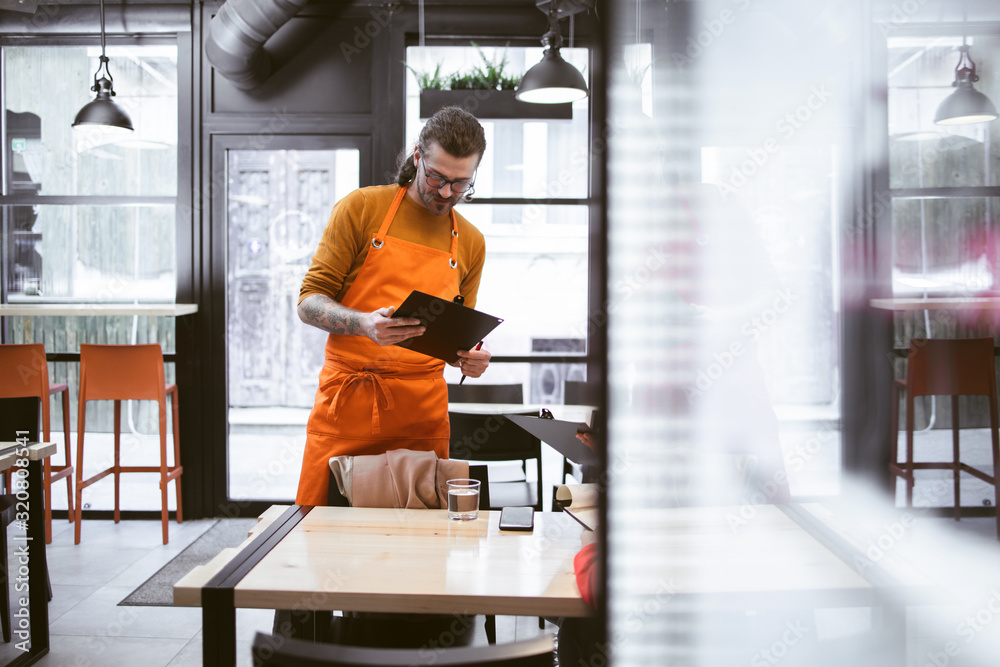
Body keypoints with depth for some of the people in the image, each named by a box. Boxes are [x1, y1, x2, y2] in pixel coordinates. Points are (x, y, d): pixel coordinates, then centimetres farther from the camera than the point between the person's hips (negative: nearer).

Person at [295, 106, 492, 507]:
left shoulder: (471, 243, 13)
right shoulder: (362, 208, 1)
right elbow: (309, 301, -2)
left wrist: (470, 358, -2)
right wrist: (364, 323, -21)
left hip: (422, 413, 3)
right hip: (346, 402, -2)